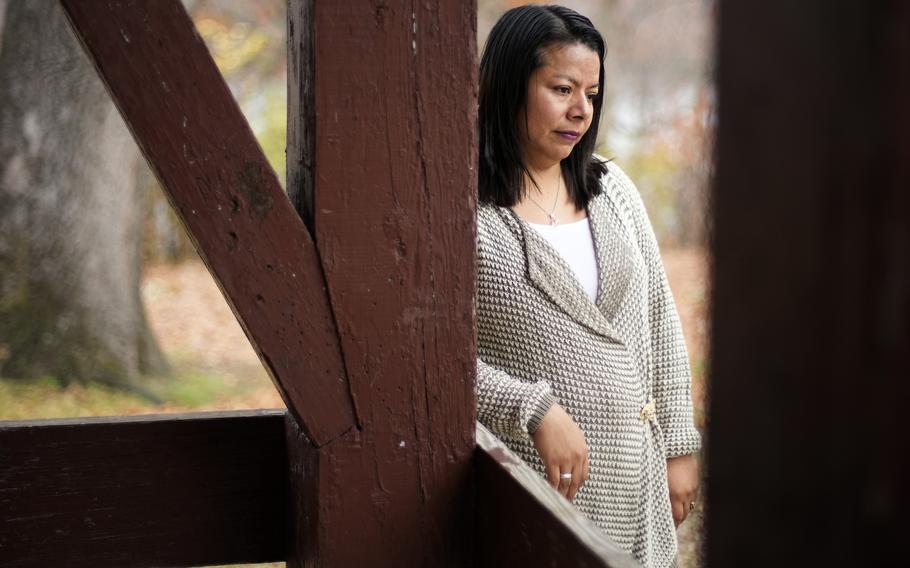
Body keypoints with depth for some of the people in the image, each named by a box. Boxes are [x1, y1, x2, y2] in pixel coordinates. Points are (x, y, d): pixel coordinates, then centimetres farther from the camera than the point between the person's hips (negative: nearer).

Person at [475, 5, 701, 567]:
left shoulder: (611, 186, 8)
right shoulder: (471, 209, -11)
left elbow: (660, 322, 12)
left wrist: (679, 447, 10)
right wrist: (535, 410, -23)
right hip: (532, 478, -5)